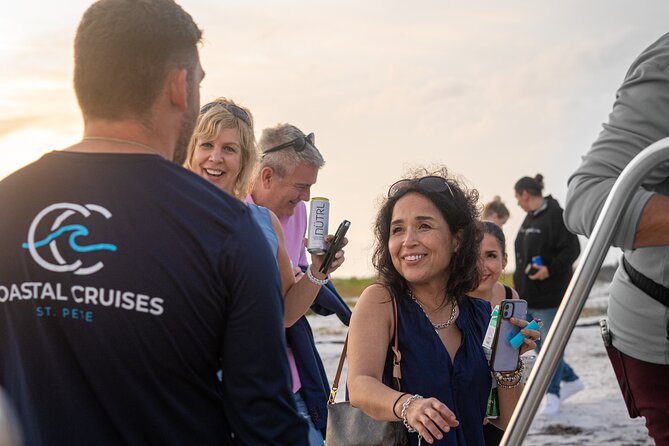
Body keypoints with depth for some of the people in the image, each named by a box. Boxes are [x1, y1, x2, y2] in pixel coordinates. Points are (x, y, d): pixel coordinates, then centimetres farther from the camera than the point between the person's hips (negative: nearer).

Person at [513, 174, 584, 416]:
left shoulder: (555, 215, -14)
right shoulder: (530, 218, 14)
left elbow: (572, 249, -18)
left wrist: (550, 269, -29)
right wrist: (520, 286, 23)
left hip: (550, 295, -10)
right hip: (529, 296, 10)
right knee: (536, 342, 14)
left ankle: (552, 394, 6)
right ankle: (570, 380, 28)